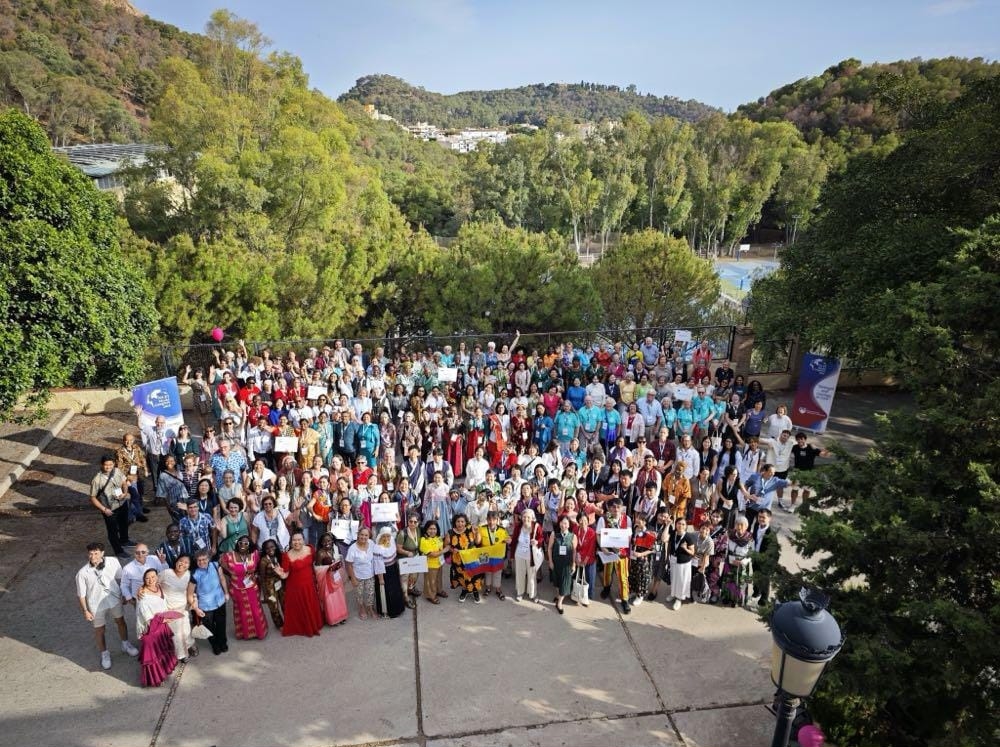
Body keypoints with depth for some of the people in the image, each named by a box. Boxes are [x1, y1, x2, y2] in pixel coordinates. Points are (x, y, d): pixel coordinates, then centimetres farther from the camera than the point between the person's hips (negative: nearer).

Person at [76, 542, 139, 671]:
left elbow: (120, 579, -4)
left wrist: (124, 594, 4)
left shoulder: (113, 562, -19)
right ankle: (105, 654, 41)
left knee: (120, 621, 22)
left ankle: (126, 645, 48)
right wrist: (85, 611, -8)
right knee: (99, 630, 16)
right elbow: (81, 594, -11)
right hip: (97, 605, -2)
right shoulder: (82, 573, -23)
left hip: (114, 599, 2)